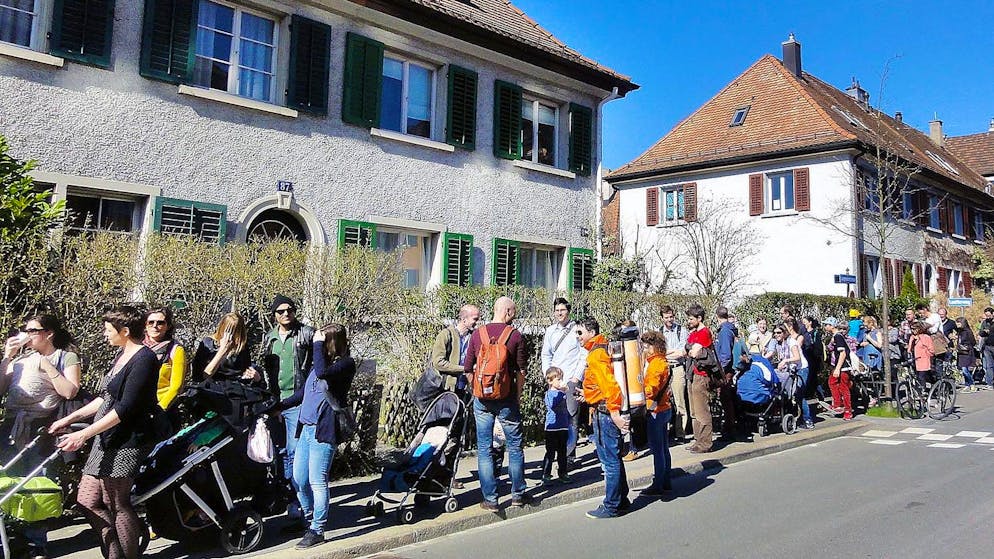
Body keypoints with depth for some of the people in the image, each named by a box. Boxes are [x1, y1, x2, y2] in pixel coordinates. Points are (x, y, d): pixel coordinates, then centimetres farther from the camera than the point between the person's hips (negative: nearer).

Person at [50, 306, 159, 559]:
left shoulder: (144, 359, -15)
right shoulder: (122, 356, 14)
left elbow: (126, 408, -20)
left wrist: (84, 434, -20)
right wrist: (69, 419, 21)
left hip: (127, 441, -10)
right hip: (106, 439, 10)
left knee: (117, 504, -2)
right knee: (87, 501, 9)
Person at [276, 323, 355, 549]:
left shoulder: (346, 364, -8)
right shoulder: (321, 361, 15)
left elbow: (322, 372, -28)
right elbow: (303, 391, 23)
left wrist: (318, 344, -17)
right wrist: (280, 406, 17)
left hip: (323, 430, -8)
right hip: (306, 427, 8)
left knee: (317, 482, -4)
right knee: (298, 481, 13)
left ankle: (317, 530, 8)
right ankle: (308, 520, 31)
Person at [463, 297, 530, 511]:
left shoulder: (477, 334, 1)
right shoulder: (515, 335, -5)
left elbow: (468, 369, 4)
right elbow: (521, 371, -2)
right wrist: (518, 396, 10)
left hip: (482, 399, 2)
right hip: (507, 399, -1)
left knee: (484, 449, 7)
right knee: (514, 447, 13)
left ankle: (490, 499, 9)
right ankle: (518, 494, 22)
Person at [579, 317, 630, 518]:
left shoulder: (596, 355, -16)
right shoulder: (603, 349, 15)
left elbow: (609, 384, -25)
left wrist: (614, 413, -26)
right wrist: (587, 395, 29)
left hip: (606, 413, -10)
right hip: (610, 411, 10)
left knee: (609, 460, -2)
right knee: (614, 458, 18)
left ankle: (611, 507, 7)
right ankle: (621, 500, 28)